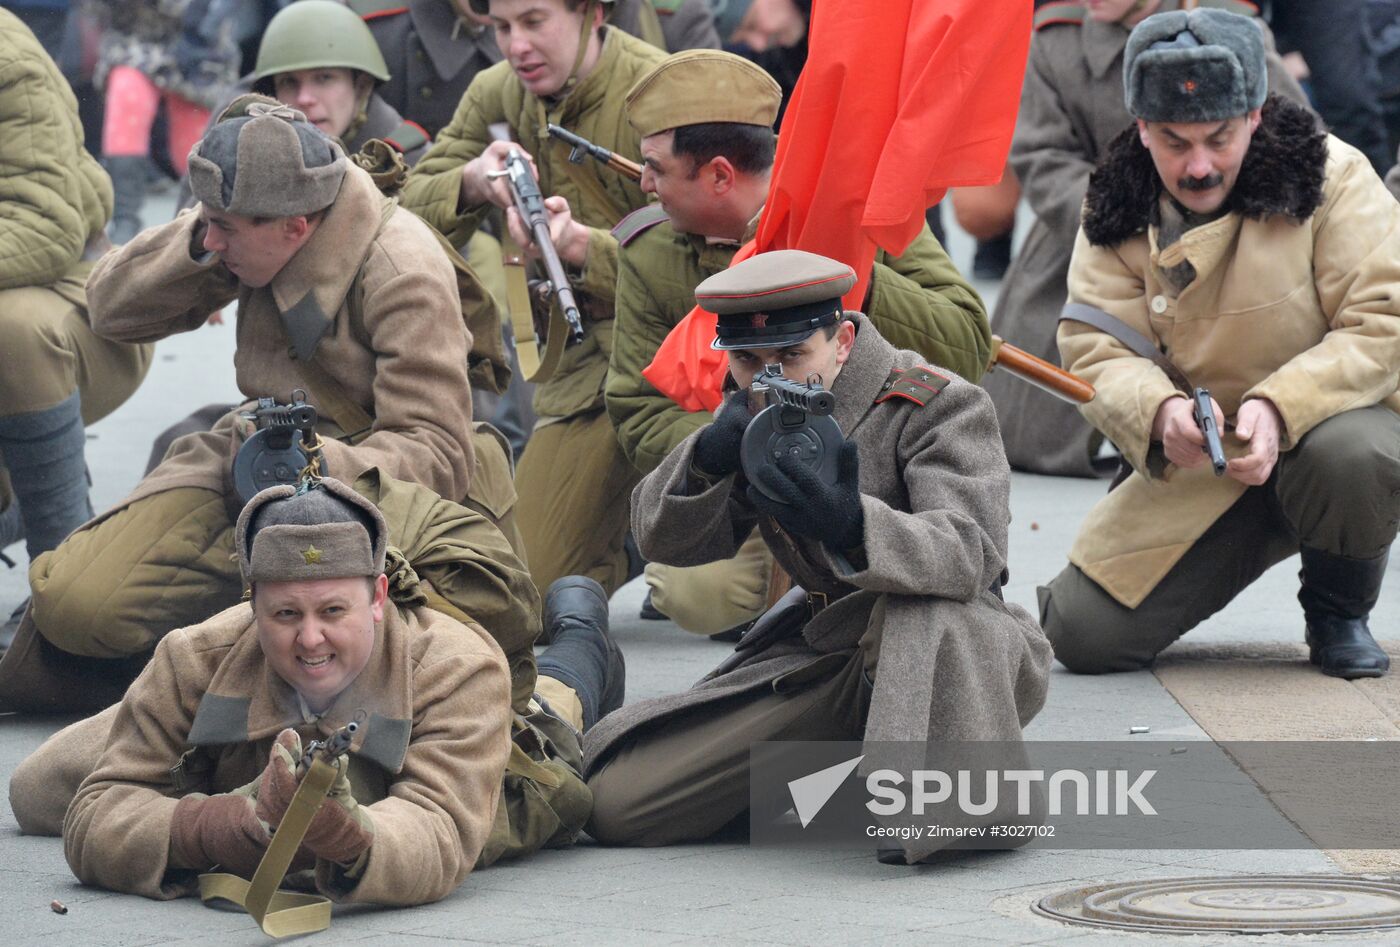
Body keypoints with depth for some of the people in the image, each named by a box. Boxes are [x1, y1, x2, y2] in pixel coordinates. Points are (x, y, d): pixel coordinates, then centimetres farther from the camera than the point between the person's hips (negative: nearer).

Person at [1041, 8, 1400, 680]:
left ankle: (1339, 612, -7)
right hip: (1194, 470, 3)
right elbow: (1096, 352, -9)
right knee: (1082, 636, -12)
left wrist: (1278, 407, -33)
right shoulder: (1116, 211, -1)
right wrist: (1159, 413, -33)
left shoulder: (1331, 177, -11)